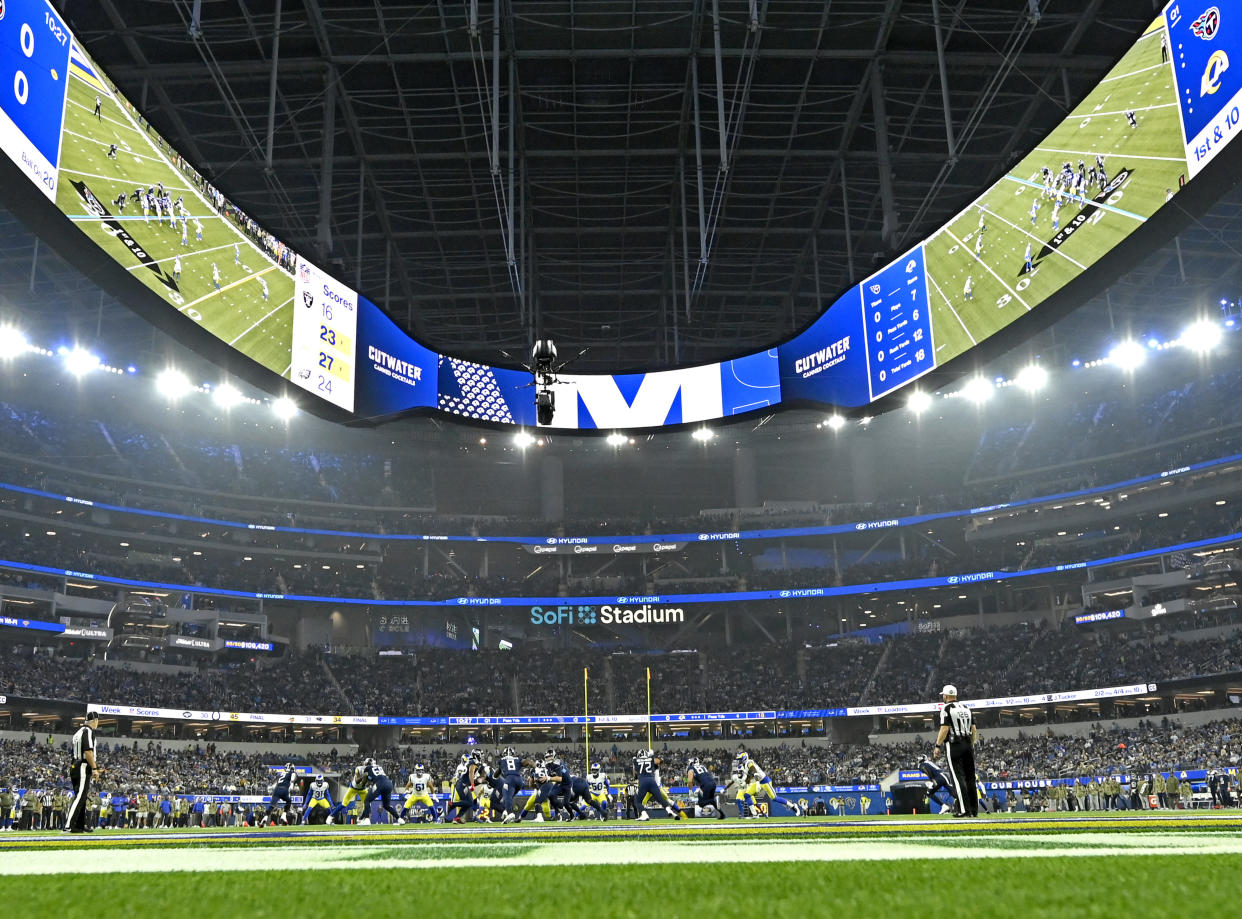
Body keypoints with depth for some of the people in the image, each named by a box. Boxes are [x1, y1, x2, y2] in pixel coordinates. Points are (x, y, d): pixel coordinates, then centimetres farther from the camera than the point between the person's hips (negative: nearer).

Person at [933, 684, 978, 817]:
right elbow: (974, 730, 13)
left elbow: (944, 729, -14)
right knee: (970, 777, 9)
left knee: (958, 777, -7)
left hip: (953, 745, -7)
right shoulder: (966, 707, 14)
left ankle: (964, 810, -12)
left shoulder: (947, 708, -7)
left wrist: (937, 746, -10)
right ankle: (974, 810, 9)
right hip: (967, 744, 7)